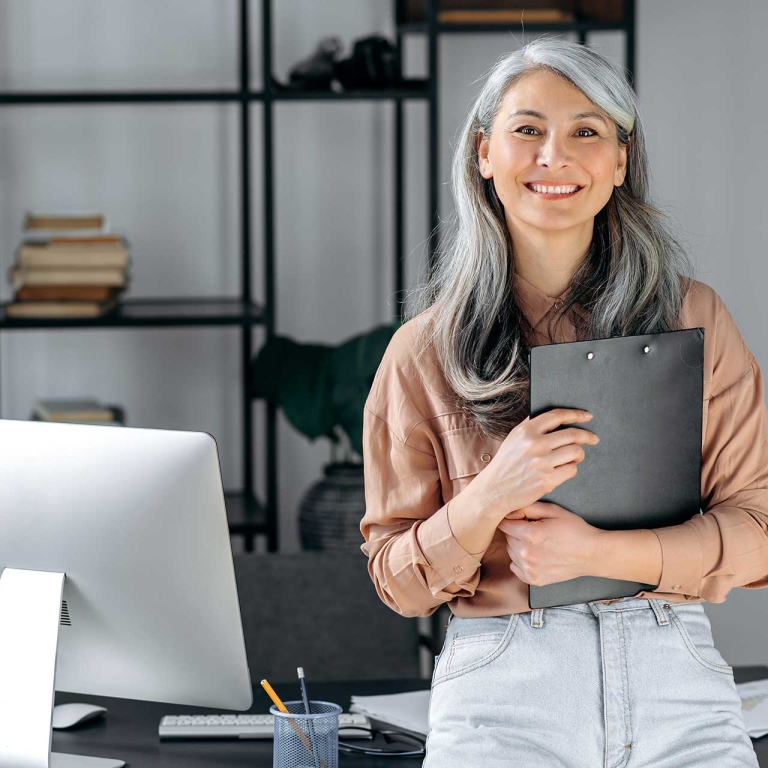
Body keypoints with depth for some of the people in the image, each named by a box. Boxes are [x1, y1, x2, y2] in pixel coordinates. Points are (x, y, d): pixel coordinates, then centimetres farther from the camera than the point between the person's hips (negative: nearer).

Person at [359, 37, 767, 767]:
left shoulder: (694, 318, 8)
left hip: (675, 684, 1)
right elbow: (398, 580, 7)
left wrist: (600, 551, -11)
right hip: (499, 692, -1)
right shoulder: (425, 350, 8)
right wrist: (491, 496, -12)